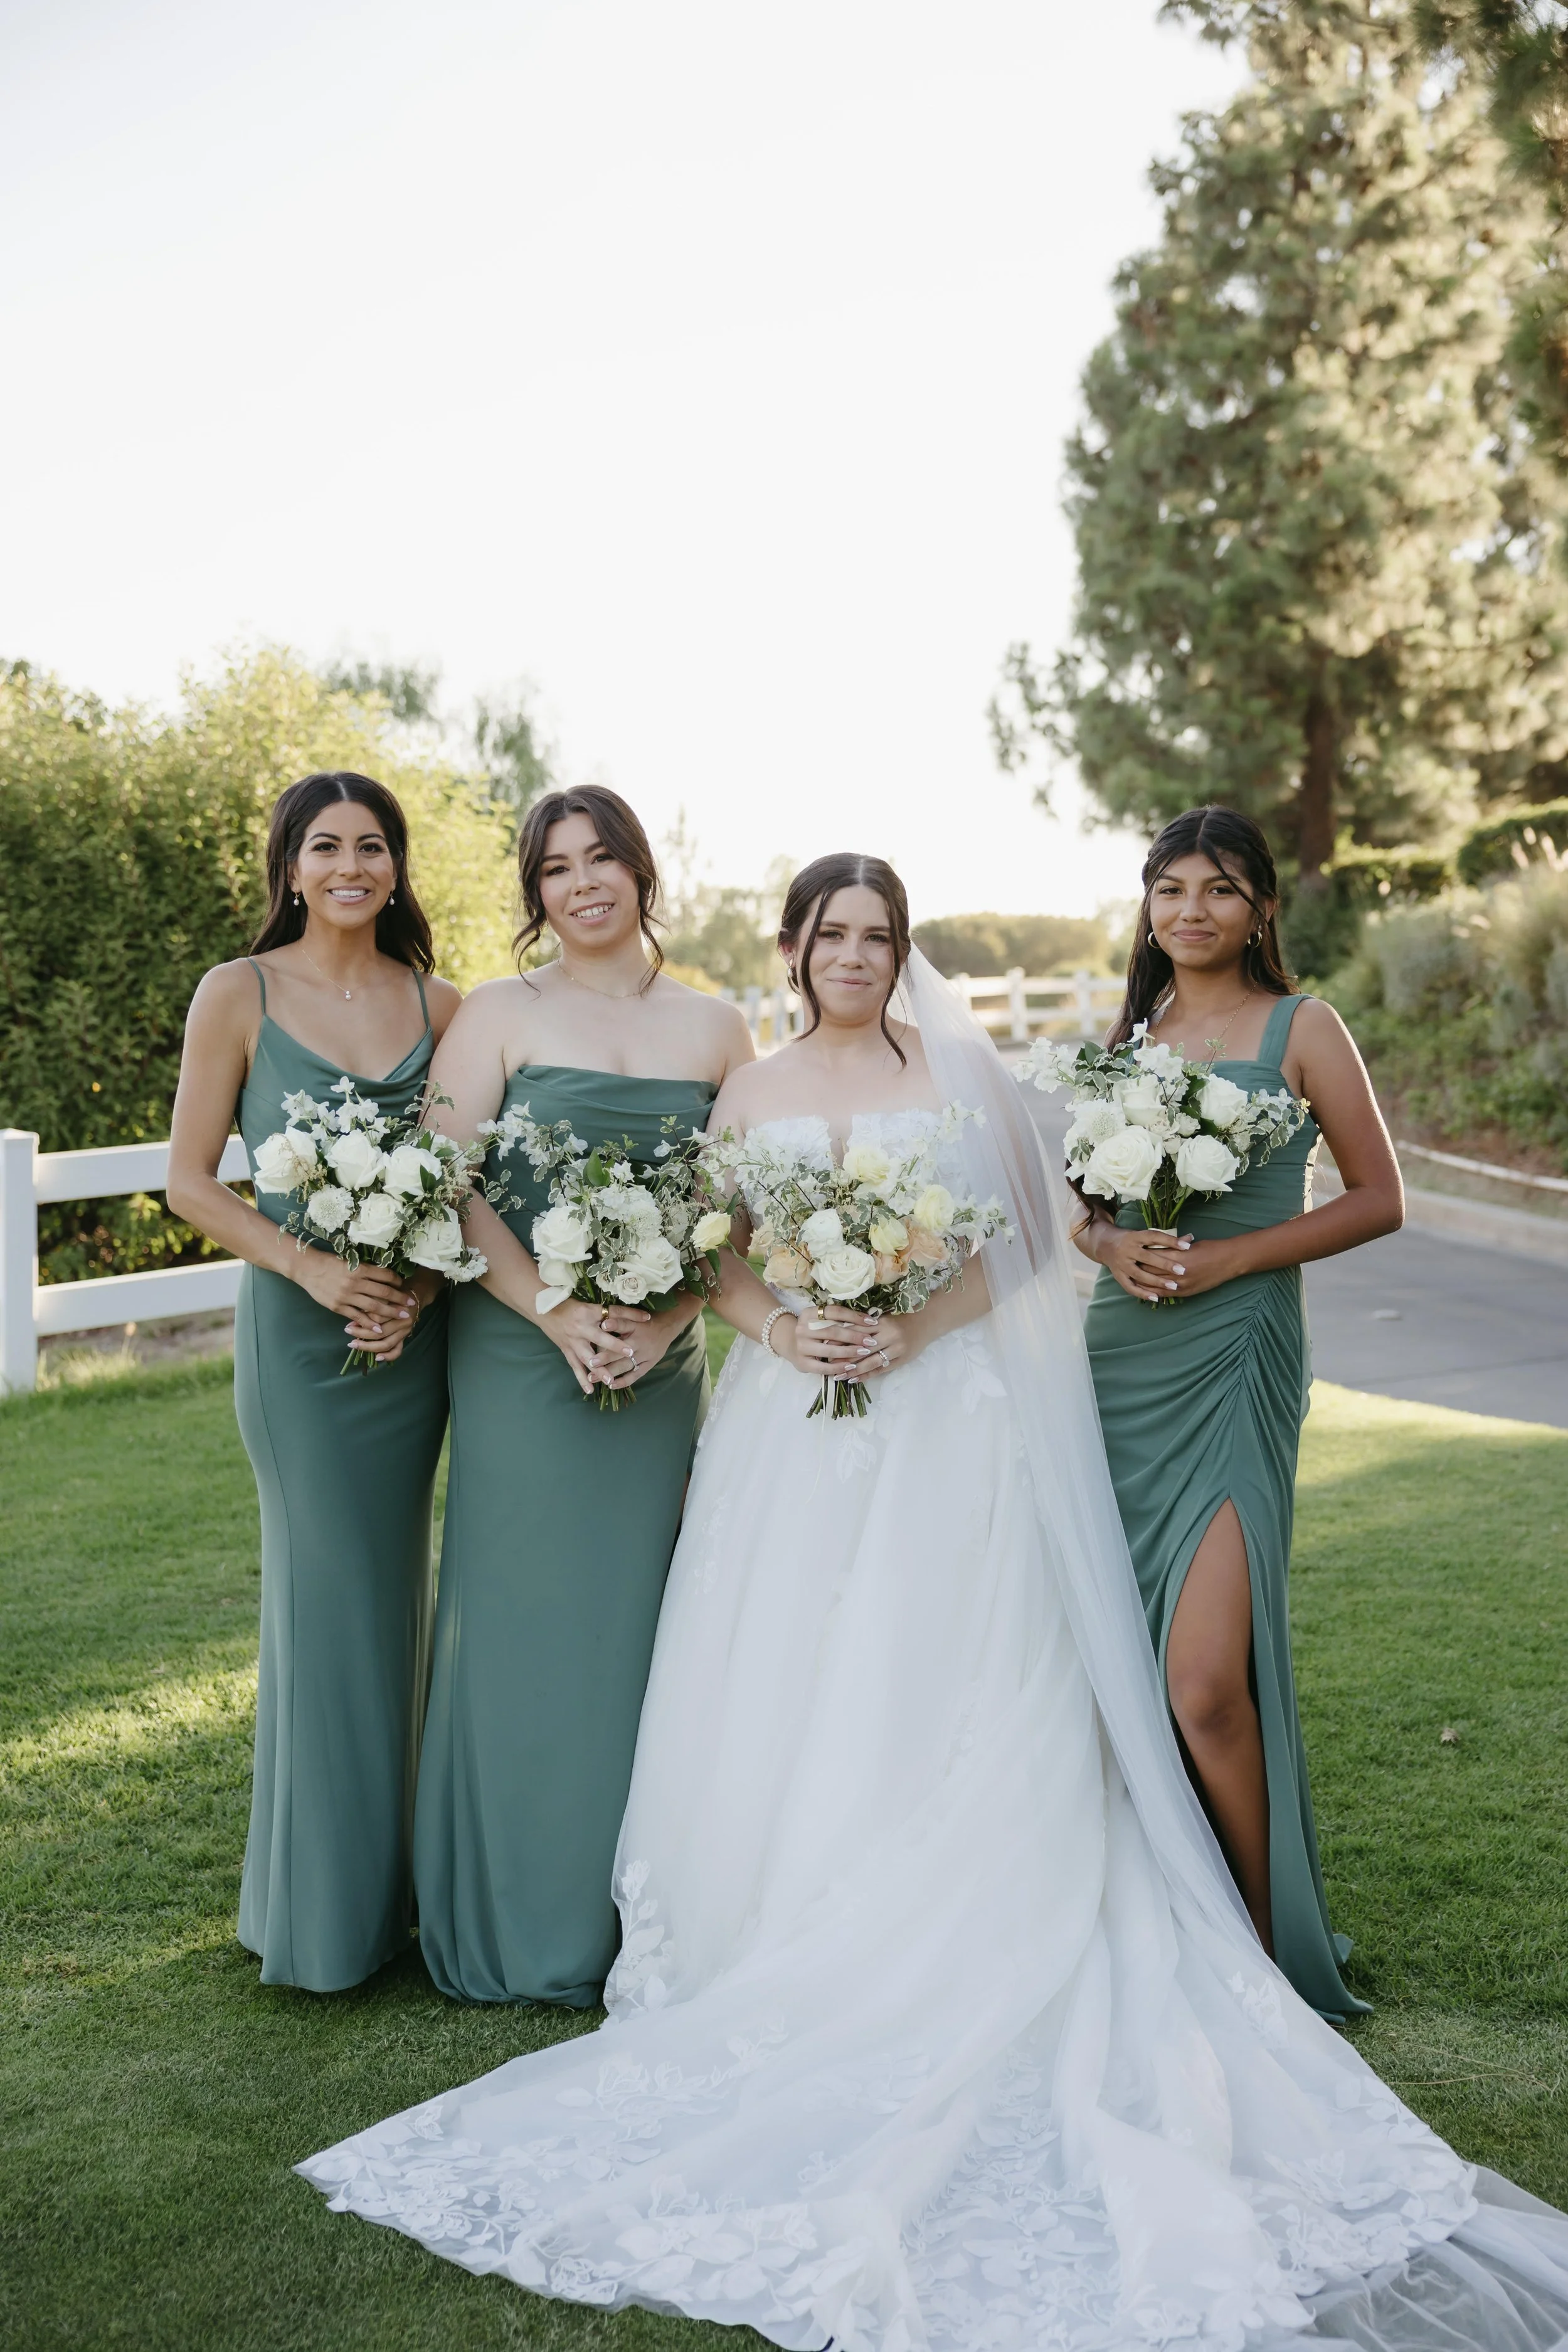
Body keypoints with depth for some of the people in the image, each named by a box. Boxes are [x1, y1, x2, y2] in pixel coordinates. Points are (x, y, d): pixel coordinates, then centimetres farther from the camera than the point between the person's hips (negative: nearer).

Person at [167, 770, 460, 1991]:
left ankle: (392, 1882, 27)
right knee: (331, 1592, 1)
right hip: (301, 1333, -3)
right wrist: (311, 1265, -15)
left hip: (417, 1328, 3)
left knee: (395, 1592, 11)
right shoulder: (239, 995, -2)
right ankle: (328, 1914, 17)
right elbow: (191, 1179, -3)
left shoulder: (438, 1004, 6)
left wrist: (428, 1280, -9)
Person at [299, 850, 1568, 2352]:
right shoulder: (748, 1097, 11)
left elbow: (1022, 1238, 1)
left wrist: (915, 1326, -13)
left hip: (944, 1424, -2)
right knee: (780, 1705, 0)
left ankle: (934, 1990, 6)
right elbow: (714, 1264, 9)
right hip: (797, 1429, 2)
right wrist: (783, 1328, -12)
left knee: (933, 1705, -4)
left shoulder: (957, 1072, 5)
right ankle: (789, 1981, 11)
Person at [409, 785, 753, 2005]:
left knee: (637, 1619, 7)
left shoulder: (716, 1027, 9)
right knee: (525, 1616, 1)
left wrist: (668, 1314, -10)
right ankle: (520, 1927, 15)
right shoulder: (501, 1015, 3)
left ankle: (633, 1923, 19)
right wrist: (559, 1314, -15)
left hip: (667, 1359, 2)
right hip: (522, 1352, -2)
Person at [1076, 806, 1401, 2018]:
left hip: (1235, 1359, -5)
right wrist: (1112, 1244, -4)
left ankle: (1272, 1948, 6)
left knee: (1207, 1679, -13)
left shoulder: (1301, 1028, 1)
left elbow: (1379, 1199, 0)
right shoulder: (1127, 1032, 14)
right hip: (1120, 1355, 5)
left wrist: (1233, 1254, -11)